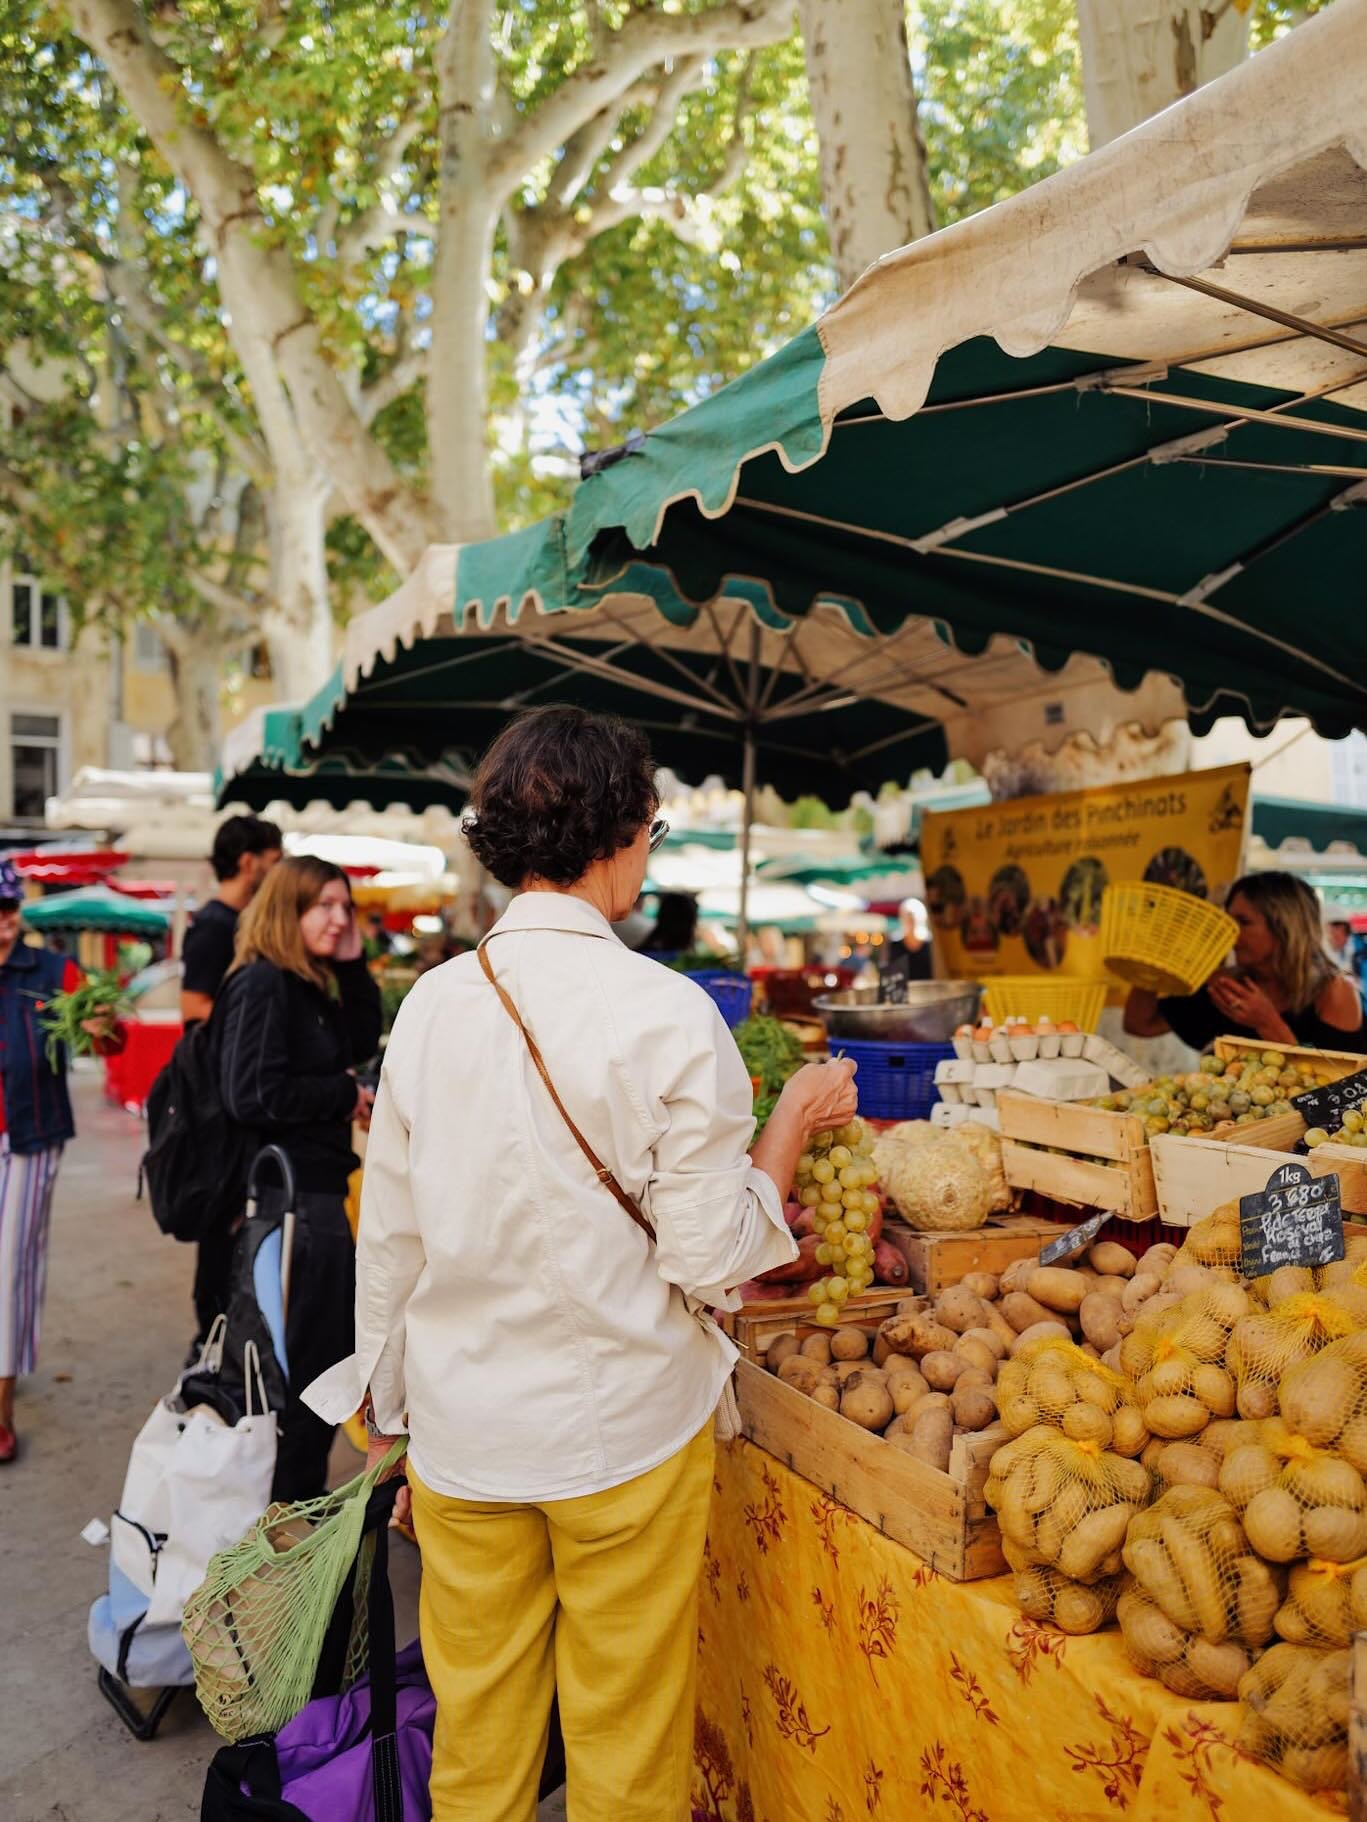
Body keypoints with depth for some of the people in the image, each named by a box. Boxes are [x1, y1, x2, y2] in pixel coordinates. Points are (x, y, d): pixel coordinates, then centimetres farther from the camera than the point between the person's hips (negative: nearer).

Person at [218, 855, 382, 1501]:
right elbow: (254, 1095, -24)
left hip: (316, 1185, 10)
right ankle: (290, 1498, 17)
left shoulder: (310, 986, 12)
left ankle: (302, 1489, 35)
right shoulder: (263, 985, -17)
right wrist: (346, 1096, -13)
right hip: (291, 1189, -10)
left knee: (332, 1344, 20)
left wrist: (353, 965, 3)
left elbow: (360, 1045, 12)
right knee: (306, 1350, 1)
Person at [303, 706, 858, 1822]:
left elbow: (389, 1230, 3)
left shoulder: (434, 1002, -5)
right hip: (624, 1432, -4)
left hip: (459, 1427, 4)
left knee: (476, 1719, 22)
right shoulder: (667, 1014, -18)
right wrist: (793, 1125, -1)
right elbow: (709, 1253, -15)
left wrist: (385, 1395, 17)